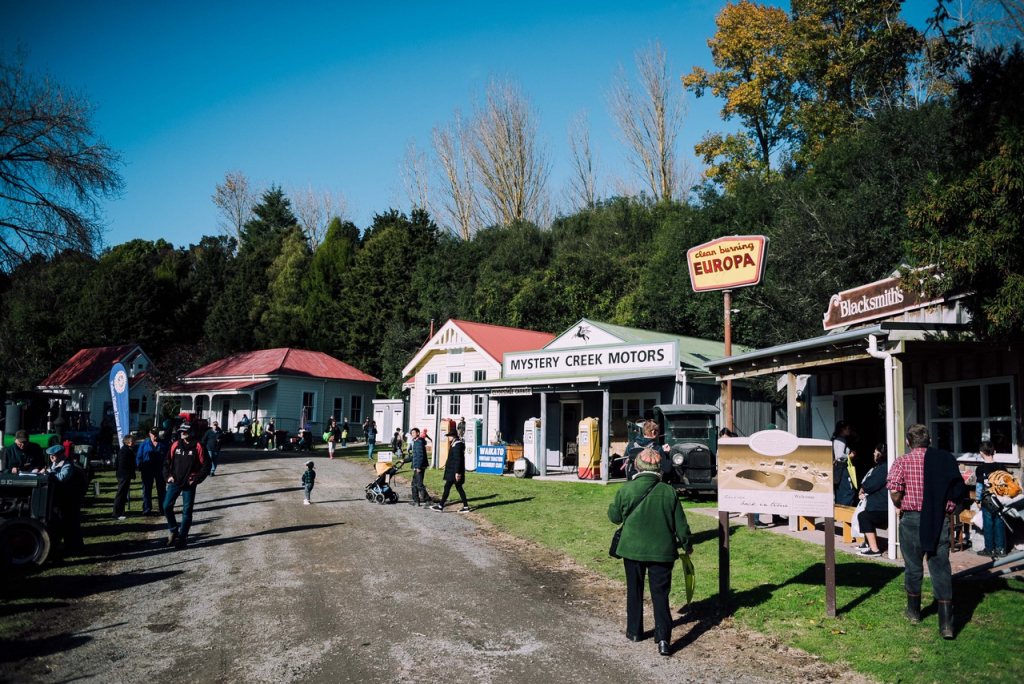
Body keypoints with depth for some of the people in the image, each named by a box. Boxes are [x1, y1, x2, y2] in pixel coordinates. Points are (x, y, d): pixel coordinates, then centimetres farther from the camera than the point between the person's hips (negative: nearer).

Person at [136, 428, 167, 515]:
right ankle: (147, 509, 14)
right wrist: (140, 468, -9)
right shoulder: (144, 444, 2)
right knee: (147, 490, 6)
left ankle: (163, 509, 12)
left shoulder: (163, 444, 3)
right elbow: (139, 457, 2)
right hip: (147, 471, 0)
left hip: (160, 470, 0)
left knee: (162, 490, 5)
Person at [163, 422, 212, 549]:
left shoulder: (198, 447, -8)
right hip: (174, 482, 3)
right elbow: (167, 462, 12)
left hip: (189, 484, -3)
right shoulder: (175, 446, 3)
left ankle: (182, 537, 12)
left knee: (187, 511, 2)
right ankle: (173, 530, 21)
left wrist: (196, 479, -10)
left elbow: (206, 465, -6)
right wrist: (168, 476, -1)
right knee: (167, 506, 0)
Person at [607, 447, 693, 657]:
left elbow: (614, 517, 3)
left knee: (634, 591, 18)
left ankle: (634, 631, 28)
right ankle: (663, 638, -5)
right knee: (660, 594, 5)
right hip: (662, 551, 0)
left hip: (632, 549, 1)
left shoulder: (626, 490, -9)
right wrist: (687, 545, 14)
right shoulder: (669, 492, -8)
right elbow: (680, 523, -1)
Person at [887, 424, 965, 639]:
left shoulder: (902, 462, -7)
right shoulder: (945, 460, 2)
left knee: (913, 567, 14)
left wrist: (901, 506, 2)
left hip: (912, 519, -2)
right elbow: (957, 493, 3)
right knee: (941, 569, 3)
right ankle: (946, 623, -2)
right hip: (939, 522, 2)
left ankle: (913, 611, 31)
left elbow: (894, 491, -18)